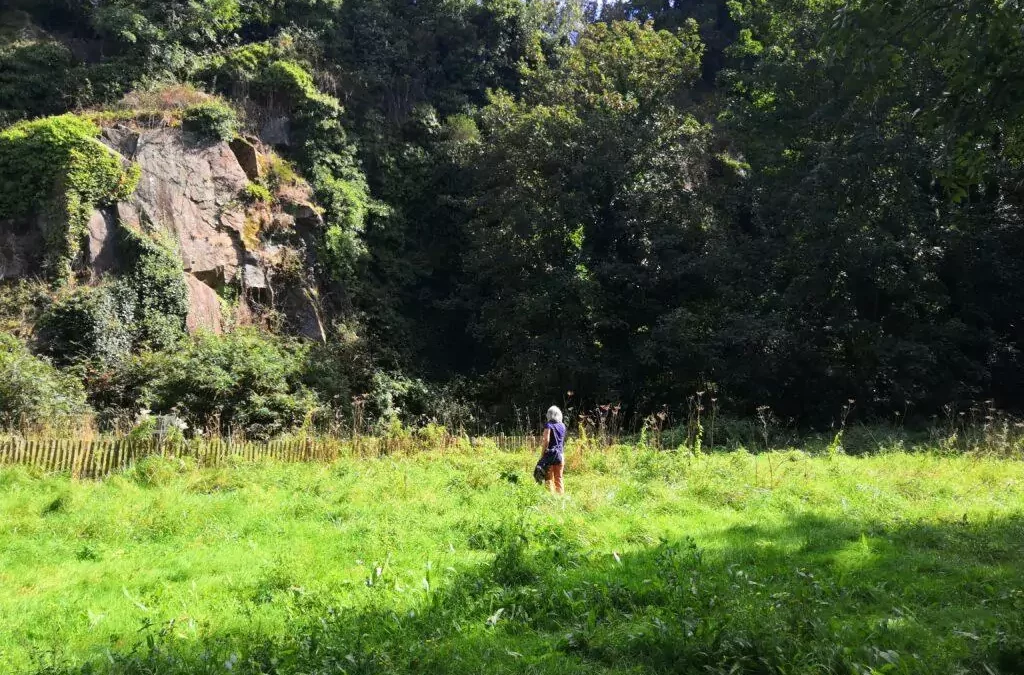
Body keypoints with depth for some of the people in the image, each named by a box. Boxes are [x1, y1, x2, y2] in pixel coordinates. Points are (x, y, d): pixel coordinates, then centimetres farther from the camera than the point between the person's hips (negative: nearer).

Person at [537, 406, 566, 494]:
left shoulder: (548, 425, -8)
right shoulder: (562, 426, 9)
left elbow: (546, 441, -14)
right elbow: (563, 441, 13)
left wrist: (542, 454, -10)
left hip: (550, 454, -5)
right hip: (560, 454, 5)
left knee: (549, 478, -1)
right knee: (558, 478, 11)